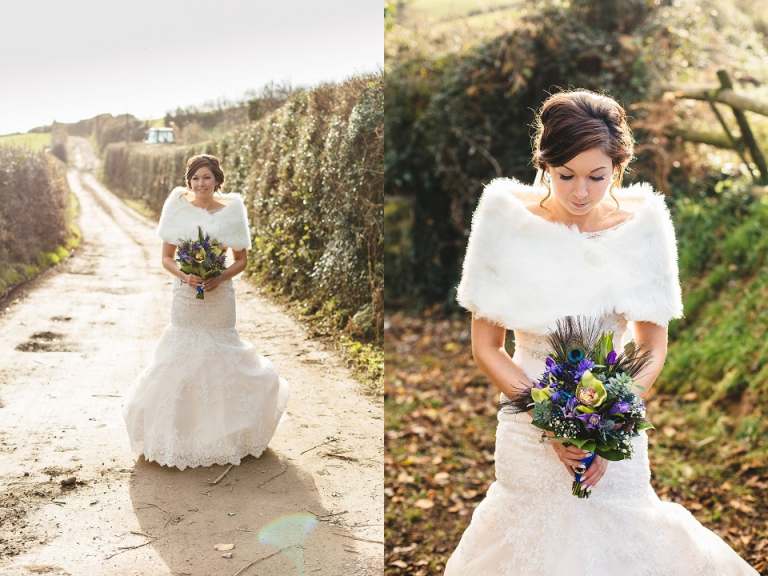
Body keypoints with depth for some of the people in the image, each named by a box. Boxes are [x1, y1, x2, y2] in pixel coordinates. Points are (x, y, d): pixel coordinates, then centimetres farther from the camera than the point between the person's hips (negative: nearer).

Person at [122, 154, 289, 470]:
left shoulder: (231, 210, -2)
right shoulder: (178, 207, -2)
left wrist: (220, 278, -13)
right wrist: (184, 276, -15)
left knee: (219, 357, 6)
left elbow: (241, 259, 4)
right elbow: (166, 257, 4)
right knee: (181, 358, 4)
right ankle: (181, 434, 21)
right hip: (185, 296, 1)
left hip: (219, 297, 0)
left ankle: (224, 432, 26)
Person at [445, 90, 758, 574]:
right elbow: (486, 346, -7)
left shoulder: (642, 223, -8)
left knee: (618, 537, 14)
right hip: (529, 424, 0)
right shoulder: (508, 218, -12)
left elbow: (654, 345, -1)